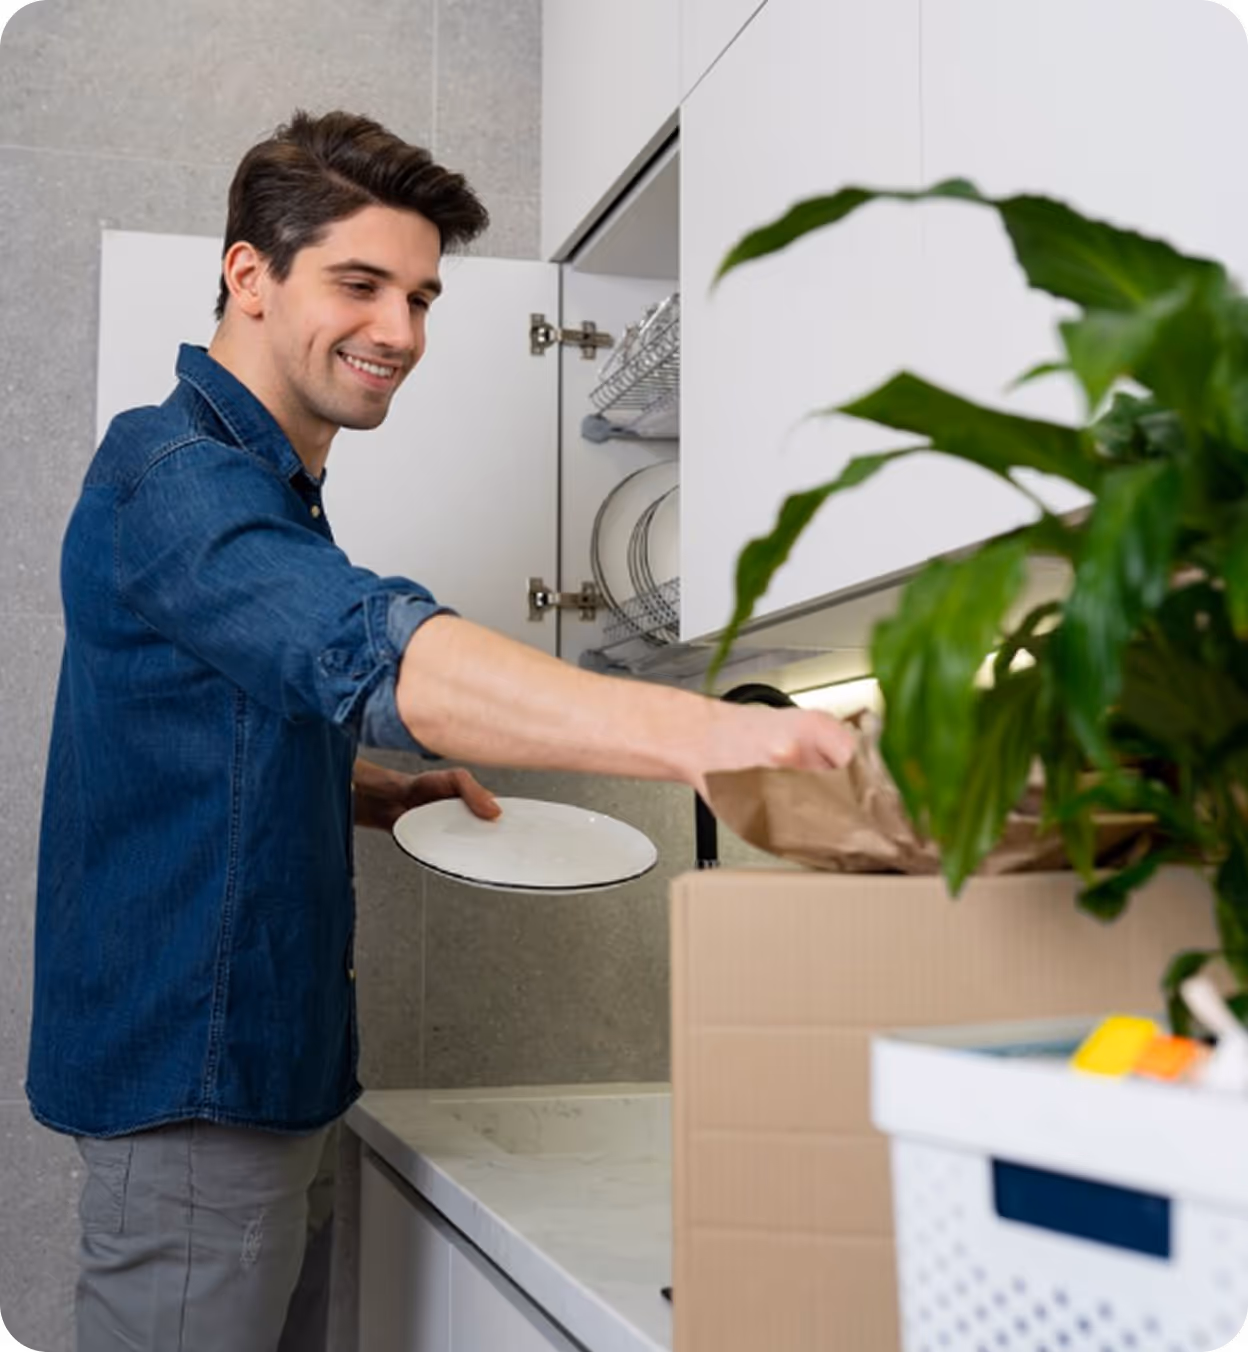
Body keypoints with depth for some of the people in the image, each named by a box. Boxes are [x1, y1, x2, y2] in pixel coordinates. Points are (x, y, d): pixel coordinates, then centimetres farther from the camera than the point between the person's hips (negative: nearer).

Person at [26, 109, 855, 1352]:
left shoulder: (260, 489, 15)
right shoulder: (173, 473, -17)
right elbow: (369, 649, -37)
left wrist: (366, 794, 4)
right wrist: (706, 735, -48)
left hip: (259, 1071, 10)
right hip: (191, 1075, -10)